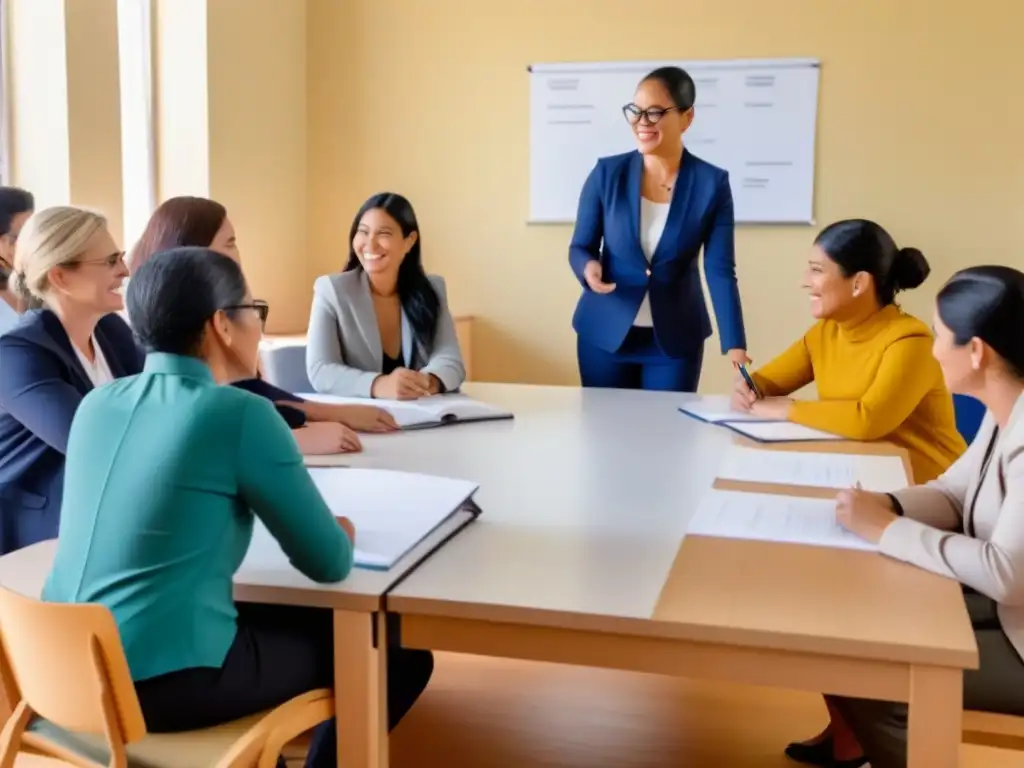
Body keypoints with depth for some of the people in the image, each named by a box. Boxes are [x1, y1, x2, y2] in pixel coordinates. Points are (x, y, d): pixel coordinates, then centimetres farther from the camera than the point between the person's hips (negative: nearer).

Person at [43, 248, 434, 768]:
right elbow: (329, 564, -9)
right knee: (397, 654, 9)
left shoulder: (97, 403, 5)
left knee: (306, 624, 30)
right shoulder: (241, 413, -15)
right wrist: (341, 531, 14)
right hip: (166, 682, -8)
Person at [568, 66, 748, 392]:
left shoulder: (712, 183, -7)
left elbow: (720, 271, -10)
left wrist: (735, 347, -19)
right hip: (605, 334, 1)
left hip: (675, 339, 0)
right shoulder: (607, 173, -5)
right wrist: (589, 267, -22)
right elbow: (580, 247, 2)